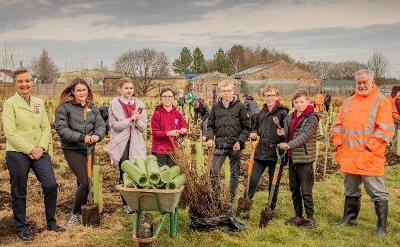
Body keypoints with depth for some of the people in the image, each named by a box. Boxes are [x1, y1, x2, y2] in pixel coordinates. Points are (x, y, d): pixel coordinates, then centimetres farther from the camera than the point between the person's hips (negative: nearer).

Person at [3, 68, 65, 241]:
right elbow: (10, 133, -12)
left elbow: (46, 127, 8)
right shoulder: (10, 104, -5)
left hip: (40, 152, 4)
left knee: (51, 185, 0)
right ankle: (22, 227, 22)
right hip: (17, 154, -4)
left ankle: (51, 222, 19)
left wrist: (41, 147, -8)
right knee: (19, 192, 5)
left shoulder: (39, 103, 10)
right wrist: (30, 149, -14)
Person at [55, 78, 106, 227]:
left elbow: (101, 124, 1)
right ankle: (74, 213, 9)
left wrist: (97, 135, -21)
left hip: (89, 149, 5)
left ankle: (80, 213, 28)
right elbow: (61, 129, -15)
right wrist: (81, 137, -24)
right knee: (85, 183, -12)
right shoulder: (64, 108, -8)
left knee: (84, 182, 12)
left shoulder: (92, 108, 8)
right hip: (72, 150, -5)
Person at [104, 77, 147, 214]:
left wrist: (138, 121, -14)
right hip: (122, 143, -2)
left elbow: (144, 127, 6)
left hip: (136, 144, 2)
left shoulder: (139, 104, 9)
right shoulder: (114, 104, 0)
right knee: (124, 174, 2)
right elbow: (114, 125, -8)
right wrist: (130, 120, -18)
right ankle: (126, 203, 12)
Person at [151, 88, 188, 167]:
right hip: (159, 150, -3)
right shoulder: (157, 114, -2)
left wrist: (182, 131, -18)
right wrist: (168, 133, -23)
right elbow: (155, 132, -8)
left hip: (173, 149, 3)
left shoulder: (178, 114, 7)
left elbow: (184, 128, 6)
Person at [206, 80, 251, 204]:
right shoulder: (216, 107, 6)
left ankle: (231, 201, 21)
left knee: (234, 174, 8)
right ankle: (216, 198, 6)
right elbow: (210, 125, 13)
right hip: (220, 146, 2)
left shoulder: (240, 107, -2)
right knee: (213, 171, -10)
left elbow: (246, 128, -1)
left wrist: (240, 141, -13)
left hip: (235, 146, -1)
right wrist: (209, 138, -4)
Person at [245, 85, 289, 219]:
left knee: (274, 183, 10)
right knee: (252, 179, 0)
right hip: (260, 152, 4)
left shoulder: (283, 113, -5)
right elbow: (256, 127, 26)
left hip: (276, 154, -4)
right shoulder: (261, 113, 14)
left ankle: (272, 209, 25)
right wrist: (253, 133, 5)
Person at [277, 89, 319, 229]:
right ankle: (298, 216, 28)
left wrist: (289, 144, -35)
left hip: (305, 158, -7)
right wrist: (283, 134, -9)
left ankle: (310, 219, 12)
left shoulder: (312, 117, -10)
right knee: (294, 189, 15)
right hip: (292, 158, 7)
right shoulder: (290, 117, 11)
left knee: (306, 191, -1)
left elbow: (305, 135, -25)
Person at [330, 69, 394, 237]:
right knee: (350, 191, 19)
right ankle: (349, 219, 33)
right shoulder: (348, 102, 14)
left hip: (370, 157, -6)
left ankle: (382, 227, 8)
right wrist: (338, 143, 2)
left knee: (378, 193, 0)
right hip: (349, 157, 6)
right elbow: (337, 125, 15)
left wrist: (369, 146, -17)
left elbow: (385, 129, -13)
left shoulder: (381, 101, -5)